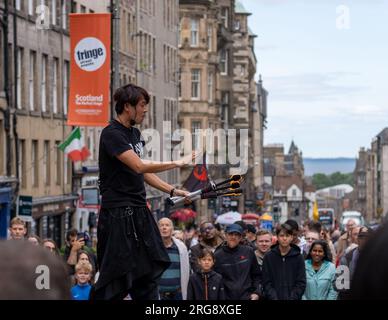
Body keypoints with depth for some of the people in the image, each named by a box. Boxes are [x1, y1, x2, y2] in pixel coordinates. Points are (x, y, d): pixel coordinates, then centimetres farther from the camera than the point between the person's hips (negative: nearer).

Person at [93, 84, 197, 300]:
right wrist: (178, 163, -20)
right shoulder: (112, 134, -14)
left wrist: (172, 191, 15)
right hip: (119, 213, -9)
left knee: (148, 270, 11)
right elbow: (139, 166, -24)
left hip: (139, 210, 9)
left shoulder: (135, 134, 14)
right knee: (117, 276, -7)